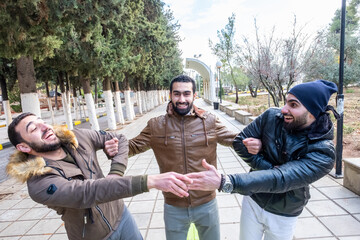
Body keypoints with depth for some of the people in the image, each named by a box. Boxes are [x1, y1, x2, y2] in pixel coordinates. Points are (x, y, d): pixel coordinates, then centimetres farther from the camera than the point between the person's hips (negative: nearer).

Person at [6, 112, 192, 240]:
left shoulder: (77, 138, -11)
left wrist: (116, 173, -17)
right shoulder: (39, 184, -25)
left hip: (120, 216, 4)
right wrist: (150, 181, -50)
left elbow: (120, 140, -1)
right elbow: (90, 191, -40)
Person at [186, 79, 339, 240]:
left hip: (283, 215, -2)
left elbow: (279, 179, -39)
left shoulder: (324, 154, -26)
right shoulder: (271, 117, -16)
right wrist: (269, 167, -25)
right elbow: (240, 141, -12)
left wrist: (223, 182, -49)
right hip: (252, 201, 2)